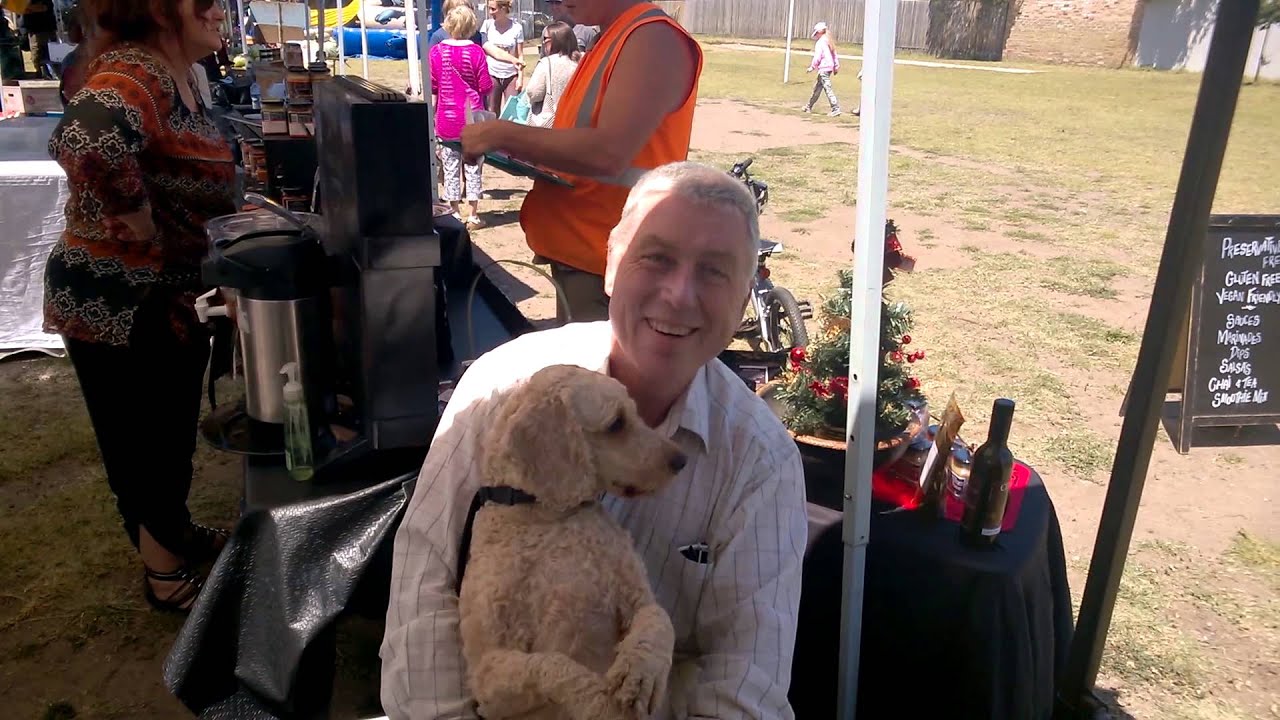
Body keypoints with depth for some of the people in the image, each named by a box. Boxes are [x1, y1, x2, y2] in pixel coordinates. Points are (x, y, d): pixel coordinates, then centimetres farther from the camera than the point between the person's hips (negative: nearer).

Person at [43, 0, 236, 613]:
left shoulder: (176, 78, 7)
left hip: (168, 296, 9)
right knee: (142, 441, 8)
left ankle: (174, 531, 45)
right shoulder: (133, 74, -23)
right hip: (116, 303, -9)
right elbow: (87, 138, -46)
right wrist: (138, 223, -31)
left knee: (172, 431, 24)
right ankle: (164, 570, 27)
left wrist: (241, 211, 7)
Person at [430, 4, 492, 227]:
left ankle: (454, 214, 15)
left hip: (446, 120, 1)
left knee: (450, 168, 10)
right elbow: (486, 86, -7)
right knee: (473, 167, 7)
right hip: (471, 119, -1)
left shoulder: (437, 52, -5)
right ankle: (473, 215, 10)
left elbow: (431, 86, -1)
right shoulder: (475, 52, -9)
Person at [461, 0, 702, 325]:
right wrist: (511, 146, 3)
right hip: (579, 255, 10)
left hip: (607, 270, -10)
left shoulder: (655, 38, -16)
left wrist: (502, 134, -18)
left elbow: (609, 153, -27)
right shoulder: (610, 42, 14)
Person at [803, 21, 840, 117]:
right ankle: (809, 107, 32)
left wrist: (812, 67, -7)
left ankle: (836, 109, -18)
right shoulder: (829, 41, 15)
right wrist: (836, 66, 21)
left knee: (828, 88, -12)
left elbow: (817, 57, -15)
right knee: (817, 87, 20)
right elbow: (834, 54, 17)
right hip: (830, 67, 10)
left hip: (823, 68, -10)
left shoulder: (820, 42, -11)